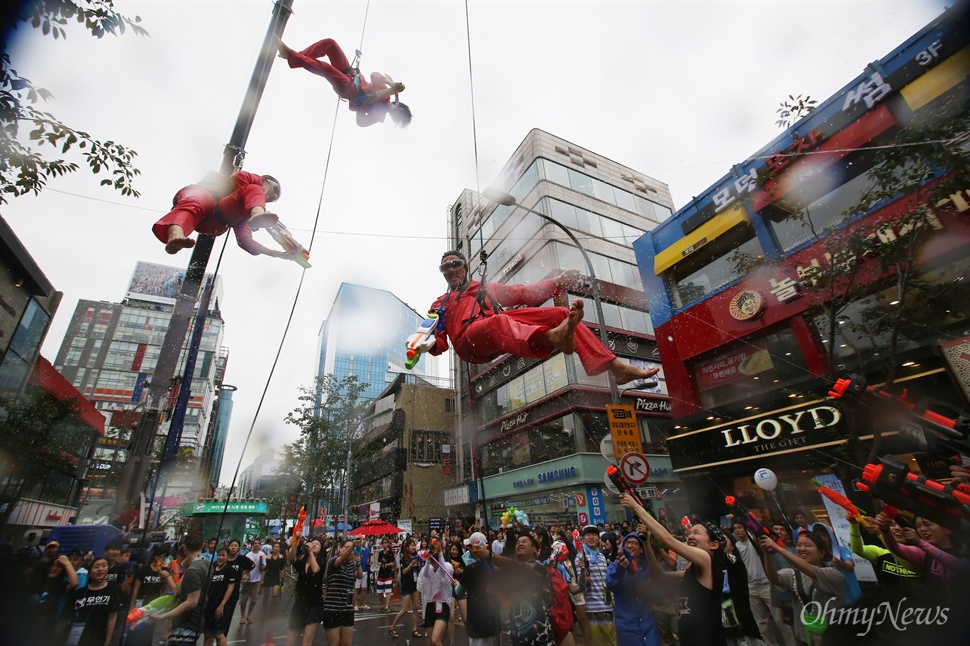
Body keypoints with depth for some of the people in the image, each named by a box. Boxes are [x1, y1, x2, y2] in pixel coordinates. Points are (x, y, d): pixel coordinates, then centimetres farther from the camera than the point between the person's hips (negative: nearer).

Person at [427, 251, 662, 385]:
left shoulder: (486, 289, 34)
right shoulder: (440, 304, 29)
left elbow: (525, 293, 26)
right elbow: (439, 345, 17)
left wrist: (558, 283, 13)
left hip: (500, 325, 4)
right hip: (469, 341, -4)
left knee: (560, 314, -13)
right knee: (499, 321, -40)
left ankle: (614, 365, -20)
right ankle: (553, 338, -70)